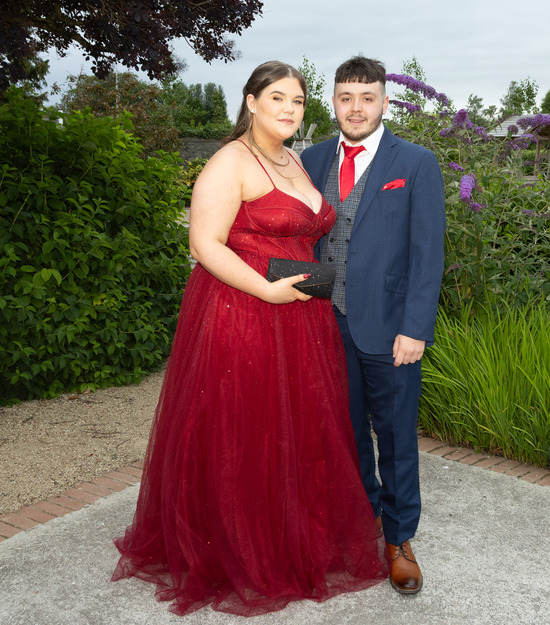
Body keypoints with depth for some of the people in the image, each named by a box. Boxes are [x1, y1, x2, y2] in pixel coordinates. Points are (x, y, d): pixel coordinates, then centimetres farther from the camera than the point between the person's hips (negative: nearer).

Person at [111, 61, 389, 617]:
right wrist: (268, 289, -23)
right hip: (241, 319, -8)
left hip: (300, 324, 8)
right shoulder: (231, 163, -11)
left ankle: (295, 543, 34)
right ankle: (235, 555, 23)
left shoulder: (294, 162, 15)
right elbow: (205, 245, -18)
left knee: (297, 435, 16)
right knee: (239, 440, 4)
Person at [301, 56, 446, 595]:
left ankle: (398, 538, 26)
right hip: (328, 323, 3)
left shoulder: (417, 164, -3)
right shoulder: (313, 160, 7)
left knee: (395, 434, 8)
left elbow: (427, 252, -7)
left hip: (388, 327, -3)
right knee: (346, 428, 16)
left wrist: (415, 328, -12)